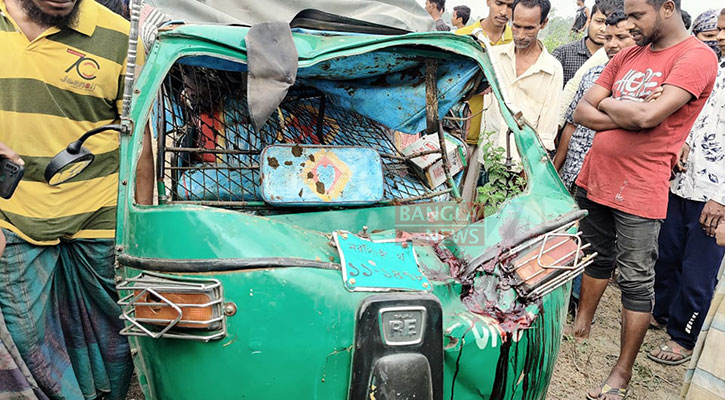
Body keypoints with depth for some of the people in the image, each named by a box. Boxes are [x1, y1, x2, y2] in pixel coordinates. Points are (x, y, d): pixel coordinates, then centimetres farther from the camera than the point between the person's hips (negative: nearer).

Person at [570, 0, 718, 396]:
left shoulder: (697, 57, -9)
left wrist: (607, 103, -5)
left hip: (639, 191, -6)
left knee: (636, 281, 4)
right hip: (594, 177, 7)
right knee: (595, 258, 20)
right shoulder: (627, 56, 11)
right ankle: (581, 325, 40)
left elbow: (649, 114, -23)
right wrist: (627, 116, -11)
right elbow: (582, 113, 5)